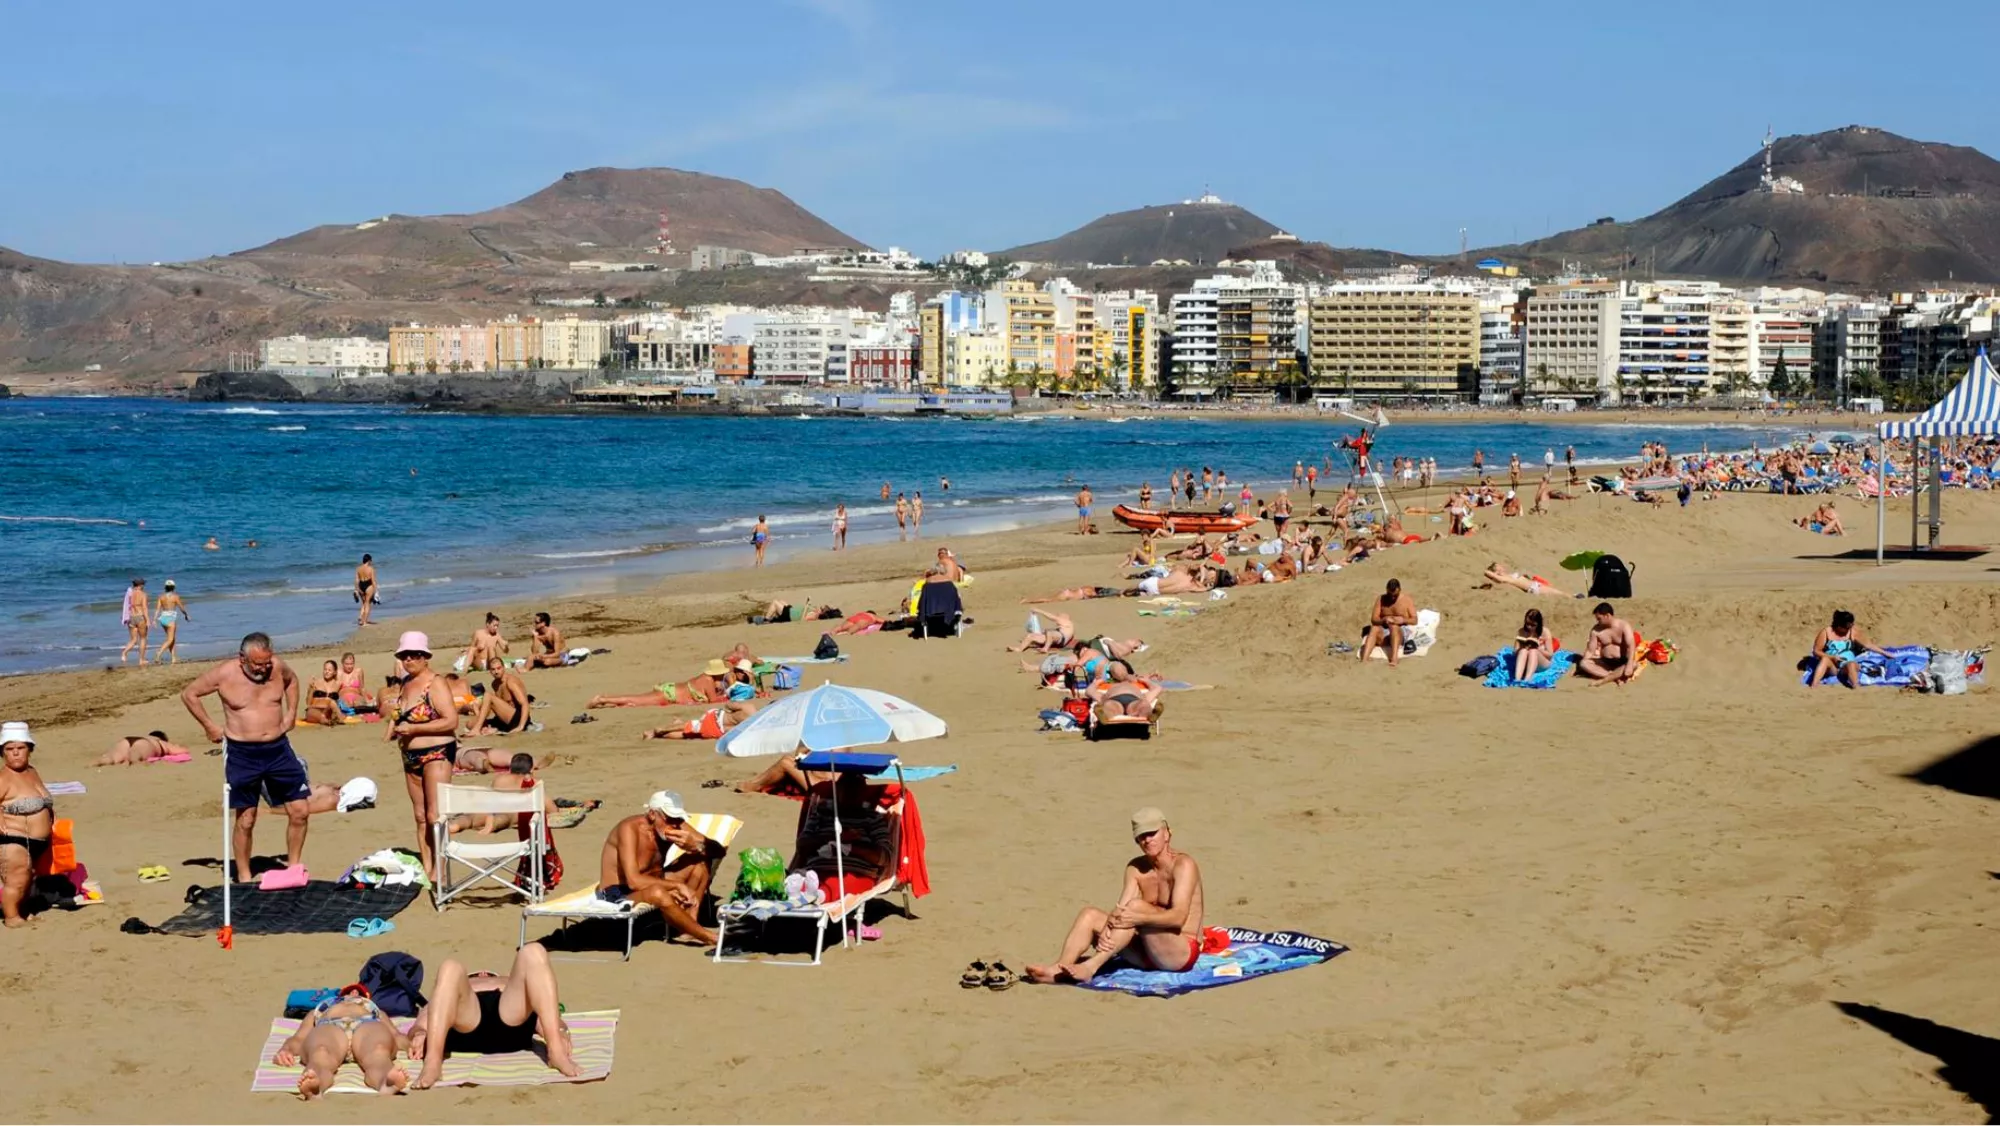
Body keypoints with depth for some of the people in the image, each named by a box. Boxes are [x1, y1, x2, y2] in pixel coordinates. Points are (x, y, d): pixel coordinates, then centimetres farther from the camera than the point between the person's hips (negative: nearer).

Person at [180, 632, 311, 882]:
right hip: (242, 754, -3)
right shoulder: (224, 674, -12)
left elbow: (292, 681, 23)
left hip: (278, 748, 3)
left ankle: (293, 866, 18)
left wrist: (291, 713, 13)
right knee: (245, 820, 2)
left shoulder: (278, 667, -2)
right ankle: (244, 876, 14)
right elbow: (188, 694, 1)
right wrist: (209, 726, -1)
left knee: (299, 810, 1)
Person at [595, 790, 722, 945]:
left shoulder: (674, 825, -6)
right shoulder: (630, 829, -25)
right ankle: (709, 937, -23)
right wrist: (678, 886, -35)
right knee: (657, 893, -39)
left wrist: (695, 846, -28)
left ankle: (689, 926, -13)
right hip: (618, 895, -8)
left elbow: (718, 851, -6)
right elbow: (634, 881, -34)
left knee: (702, 858, -5)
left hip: (649, 886, 8)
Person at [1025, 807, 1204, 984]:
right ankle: (1059, 968, -31)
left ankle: (1090, 967, -37)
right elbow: (1121, 910, -4)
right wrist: (1108, 927, -27)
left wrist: (1138, 918, -38)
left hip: (1183, 952, -6)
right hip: (1147, 952, 7)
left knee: (1136, 906, -30)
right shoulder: (1136, 868, 9)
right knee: (1089, 915, -10)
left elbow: (1179, 916, -24)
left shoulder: (1183, 864, -11)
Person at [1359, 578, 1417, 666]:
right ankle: (1364, 660, -52)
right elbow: (1373, 619, 2)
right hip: (1384, 634, 2)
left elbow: (1414, 620, 1)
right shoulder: (1380, 599, 8)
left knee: (1394, 626, -38)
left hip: (1402, 633, -2)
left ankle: (1394, 659, -59)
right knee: (1374, 628, -33)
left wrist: (1403, 620, -20)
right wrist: (1384, 620, -19)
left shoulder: (1407, 600, 4)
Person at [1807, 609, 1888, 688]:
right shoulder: (1826, 632, -1)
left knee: (1851, 665, -35)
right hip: (1831, 667, -1)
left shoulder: (1853, 632, 5)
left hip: (1846, 665, 1)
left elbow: (1867, 645, 11)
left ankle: (1857, 688, -61)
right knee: (1825, 659, -36)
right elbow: (1816, 651, -2)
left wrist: (1884, 653, 8)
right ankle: (1813, 686, -54)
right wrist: (1832, 657, -15)